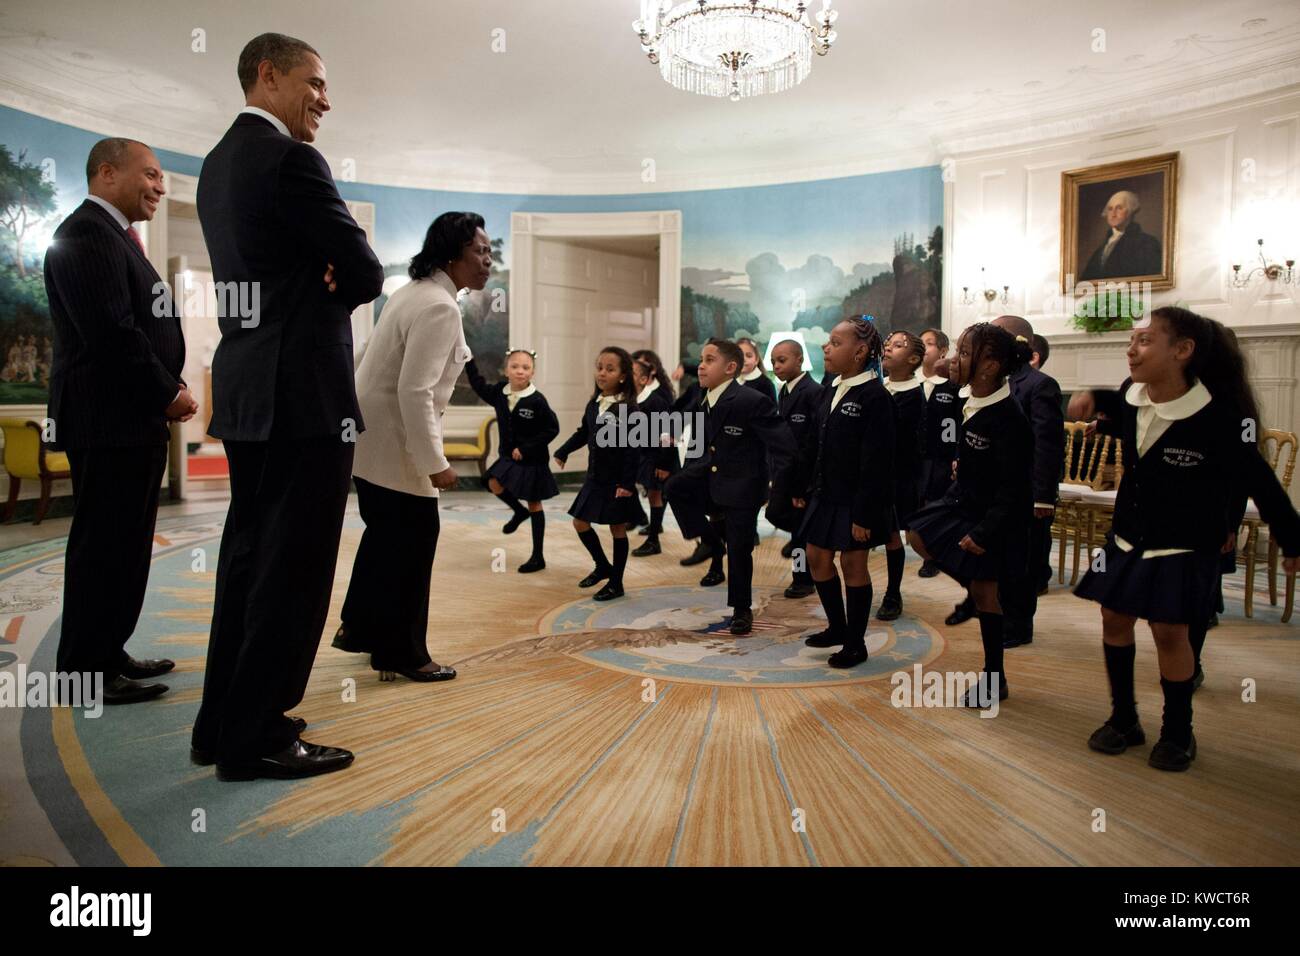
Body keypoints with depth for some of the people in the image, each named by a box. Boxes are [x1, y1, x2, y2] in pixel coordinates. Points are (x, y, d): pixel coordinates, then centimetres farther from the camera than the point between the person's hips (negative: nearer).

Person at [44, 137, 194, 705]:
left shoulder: (111, 235, 21)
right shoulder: (87, 235, -12)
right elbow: (111, 333, -21)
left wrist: (167, 392, 4)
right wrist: (169, 392, -12)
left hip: (133, 422, 10)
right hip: (110, 422, -10)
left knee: (122, 546, 15)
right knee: (104, 546, -4)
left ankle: (107, 654, 25)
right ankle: (86, 671, 6)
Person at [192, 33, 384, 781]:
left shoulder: (220, 162, 18)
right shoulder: (290, 158, -11)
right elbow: (365, 274, -12)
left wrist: (319, 283, 4)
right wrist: (334, 287, 8)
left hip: (250, 390, 10)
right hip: (303, 392, -10)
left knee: (251, 557, 15)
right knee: (294, 566, -2)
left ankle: (225, 722, 25)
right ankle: (256, 737, 7)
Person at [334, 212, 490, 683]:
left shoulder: (414, 291, 11)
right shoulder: (439, 307, -21)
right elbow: (415, 391, -27)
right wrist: (435, 462, -23)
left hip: (372, 435, 11)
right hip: (392, 441, -11)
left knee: (386, 534, 21)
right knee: (410, 542, 0)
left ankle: (359, 627, 35)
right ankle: (402, 653, 12)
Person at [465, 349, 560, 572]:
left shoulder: (537, 400, -20)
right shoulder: (499, 392, -3)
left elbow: (552, 429, -18)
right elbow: (479, 386, 14)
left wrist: (525, 449, -19)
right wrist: (468, 360, 6)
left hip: (532, 460, -5)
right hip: (509, 456, 6)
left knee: (534, 505, 3)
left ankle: (538, 557, 12)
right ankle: (519, 511, 26)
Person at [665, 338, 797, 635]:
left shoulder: (753, 401, -22)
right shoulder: (705, 404, 3)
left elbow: (784, 445, -22)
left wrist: (778, 490, -21)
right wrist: (690, 474, 10)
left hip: (742, 485, -7)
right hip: (711, 477, 7)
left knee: (739, 550, 0)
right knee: (675, 487, -13)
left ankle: (742, 609, 23)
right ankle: (715, 547, 6)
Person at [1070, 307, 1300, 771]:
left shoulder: (1218, 417, -22)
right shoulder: (1131, 396, -6)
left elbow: (1259, 482, -12)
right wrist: (1092, 399, 4)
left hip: (1184, 545, -6)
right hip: (1129, 535, 6)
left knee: (1169, 630, -4)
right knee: (1114, 616, 7)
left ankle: (1178, 733, 19)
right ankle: (1123, 719, 24)